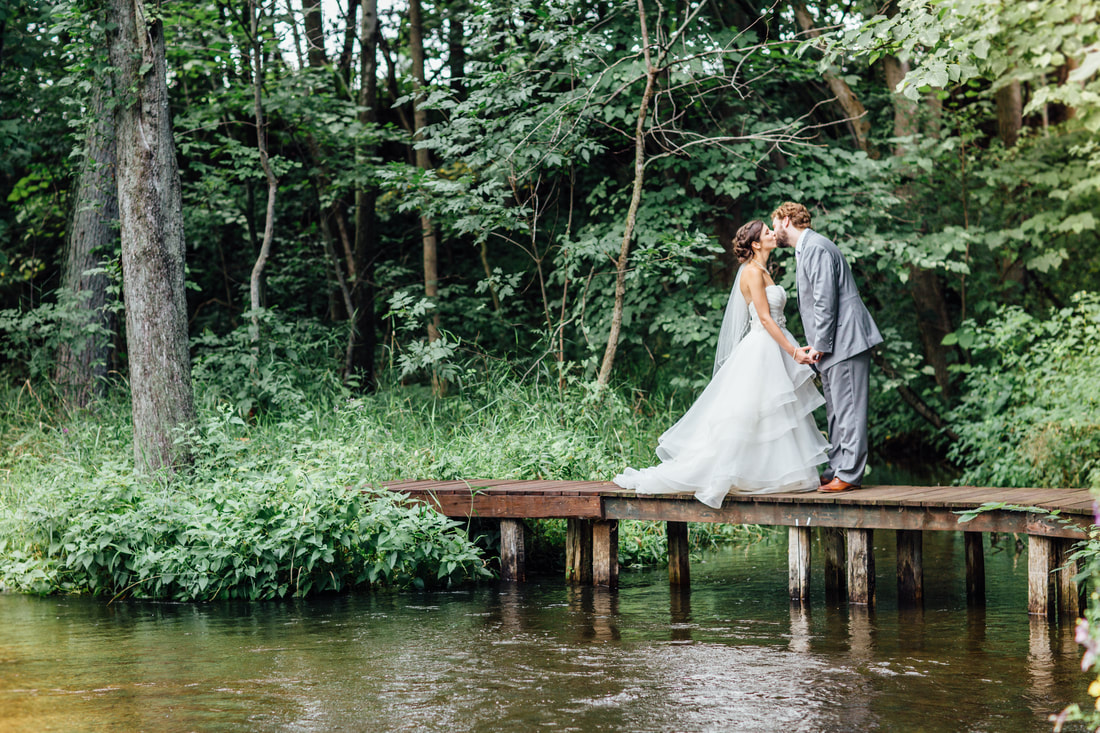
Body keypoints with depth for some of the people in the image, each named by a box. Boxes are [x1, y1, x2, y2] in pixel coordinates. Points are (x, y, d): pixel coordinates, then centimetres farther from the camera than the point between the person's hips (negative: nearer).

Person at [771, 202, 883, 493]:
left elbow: (825, 301, -19)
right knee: (836, 411, 12)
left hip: (845, 341, -11)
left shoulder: (816, 249, -13)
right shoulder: (804, 250, 20)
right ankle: (837, 470, 16)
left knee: (848, 409, -9)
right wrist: (817, 345, 16)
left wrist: (818, 345, -16)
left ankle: (849, 474, -10)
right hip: (832, 346, 11)